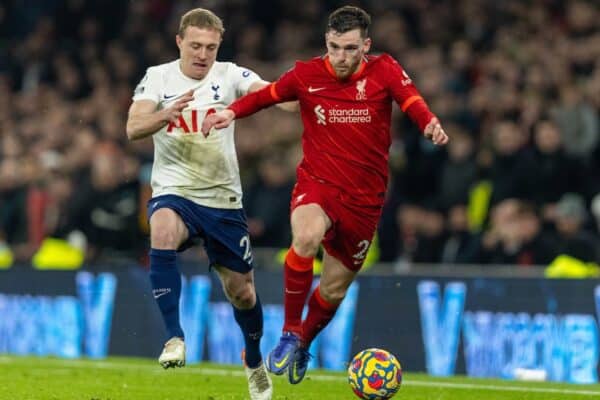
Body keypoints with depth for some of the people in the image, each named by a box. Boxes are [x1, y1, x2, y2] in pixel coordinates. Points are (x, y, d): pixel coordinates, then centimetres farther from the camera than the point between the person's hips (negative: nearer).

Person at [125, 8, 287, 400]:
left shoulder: (229, 75, -3)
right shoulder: (158, 78, -3)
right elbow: (134, 128, -16)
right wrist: (167, 114, -36)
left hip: (223, 199, 2)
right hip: (174, 193, -1)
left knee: (242, 292, 9)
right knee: (163, 231, -36)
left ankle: (255, 361, 39)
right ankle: (175, 337, -31)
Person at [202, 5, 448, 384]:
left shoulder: (384, 70, -6)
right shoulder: (307, 75, -4)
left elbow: (412, 100, -21)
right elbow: (266, 95, 9)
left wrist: (431, 124, -43)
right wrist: (231, 112, -9)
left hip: (364, 198, 1)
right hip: (317, 183, -1)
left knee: (333, 290, 9)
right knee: (307, 236, -35)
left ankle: (304, 345, 41)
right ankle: (290, 332, -19)